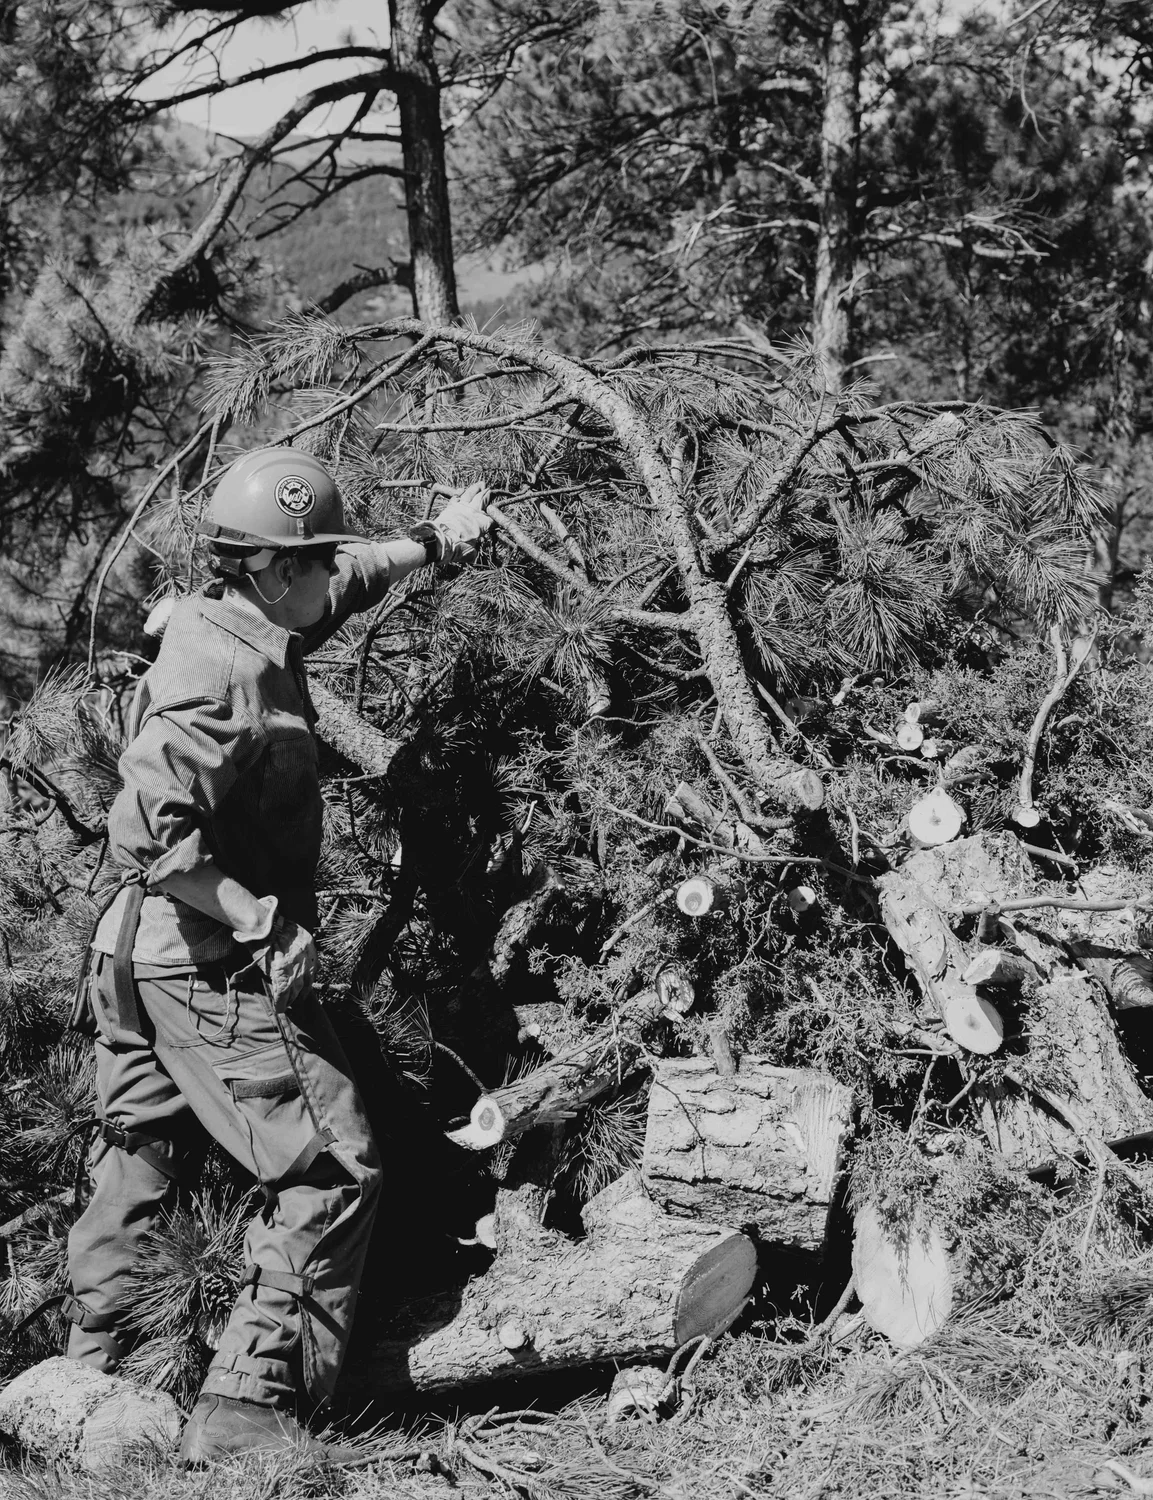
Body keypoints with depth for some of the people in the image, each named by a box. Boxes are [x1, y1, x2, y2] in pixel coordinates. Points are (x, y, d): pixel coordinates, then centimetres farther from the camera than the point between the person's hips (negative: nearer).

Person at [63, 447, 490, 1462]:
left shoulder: (241, 628, 6)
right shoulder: (228, 681, -23)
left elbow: (348, 581, 27)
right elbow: (148, 834, -31)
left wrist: (433, 544, 28)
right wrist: (263, 921, -27)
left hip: (144, 951, 11)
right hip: (212, 967, -10)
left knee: (138, 1157, 19)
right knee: (331, 1168, -4)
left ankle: (95, 1379, 32)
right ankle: (248, 1408, -1)